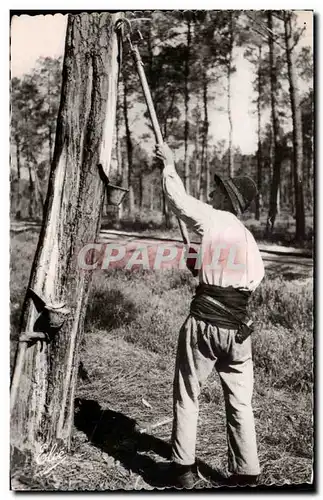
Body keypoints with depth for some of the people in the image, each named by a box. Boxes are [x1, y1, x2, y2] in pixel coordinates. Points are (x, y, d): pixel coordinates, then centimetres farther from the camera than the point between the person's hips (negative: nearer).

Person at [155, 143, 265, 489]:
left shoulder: (213, 219, -5)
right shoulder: (250, 241, 14)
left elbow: (177, 198, -3)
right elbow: (254, 281, 18)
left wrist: (169, 164, 13)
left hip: (204, 323, -5)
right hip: (238, 328, 5)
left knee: (187, 396, 10)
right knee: (240, 402, 13)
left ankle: (183, 469, 17)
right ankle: (246, 474, 20)